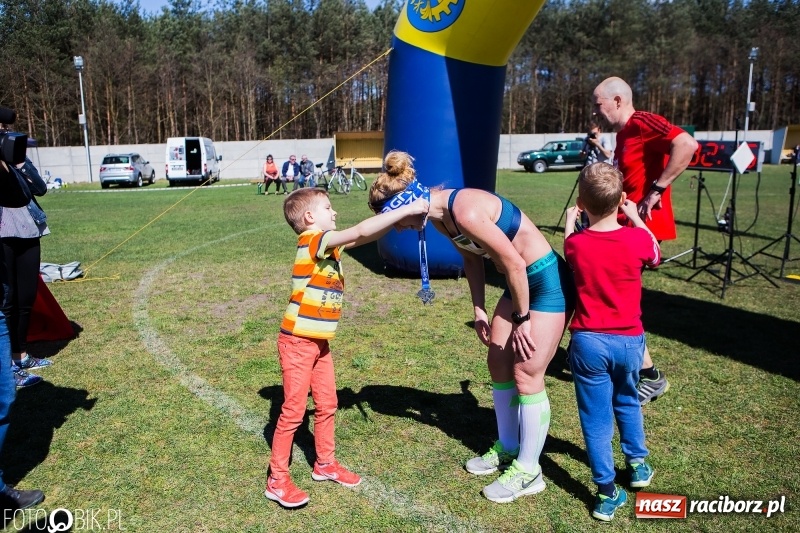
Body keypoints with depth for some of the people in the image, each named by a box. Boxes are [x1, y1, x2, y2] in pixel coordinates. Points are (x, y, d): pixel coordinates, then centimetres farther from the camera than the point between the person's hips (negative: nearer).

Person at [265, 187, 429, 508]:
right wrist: (406, 210, -23)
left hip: (320, 342, 9)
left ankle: (325, 464, 34)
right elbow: (361, 231, -27)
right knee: (294, 410, 0)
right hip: (297, 343, -9)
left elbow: (364, 237, 6)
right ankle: (277, 480, 14)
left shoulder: (328, 244, 7)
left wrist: (399, 221, -9)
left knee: (327, 404, 17)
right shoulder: (312, 240, -19)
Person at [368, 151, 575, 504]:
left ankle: (528, 471, 14)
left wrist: (523, 319, -15)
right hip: (520, 280, 9)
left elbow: (514, 263, -25)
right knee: (498, 361, 13)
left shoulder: (467, 213, -30)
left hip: (548, 281, -9)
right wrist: (479, 310, 10)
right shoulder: (440, 213, -2)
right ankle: (507, 448, 31)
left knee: (527, 374, -3)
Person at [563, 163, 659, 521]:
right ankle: (638, 465, 42)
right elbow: (656, 258, 13)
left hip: (589, 341, -1)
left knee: (596, 417, 8)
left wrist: (568, 223, 28)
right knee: (627, 401, 27)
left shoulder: (575, 244, -10)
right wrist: (636, 219, 17)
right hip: (629, 341, 2)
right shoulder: (637, 239, -10)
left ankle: (607, 493, 14)